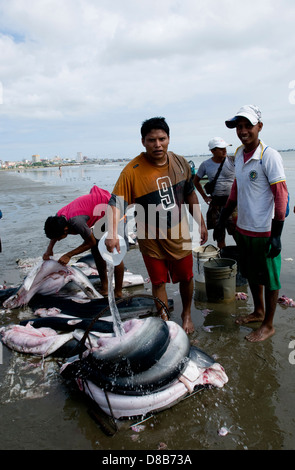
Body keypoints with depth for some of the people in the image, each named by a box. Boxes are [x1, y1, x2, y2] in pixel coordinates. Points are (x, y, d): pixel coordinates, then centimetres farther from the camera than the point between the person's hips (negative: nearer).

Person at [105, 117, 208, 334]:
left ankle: (187, 314, 43)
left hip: (179, 234, 3)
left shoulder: (180, 163, -3)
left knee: (186, 277, 15)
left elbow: (190, 194, 9)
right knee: (159, 282, 9)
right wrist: (112, 233, -39)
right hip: (151, 238, -3)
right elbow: (117, 202, -24)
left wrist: (201, 222, 12)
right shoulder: (132, 171, -18)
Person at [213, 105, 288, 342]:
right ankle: (258, 311, 40)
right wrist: (223, 220, 18)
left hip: (264, 231, -7)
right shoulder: (239, 154, 8)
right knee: (251, 273, 20)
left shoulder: (269, 156, -14)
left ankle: (268, 324, 24)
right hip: (243, 228, 7)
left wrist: (276, 235, -18)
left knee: (269, 278, 8)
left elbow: (281, 197, -16)